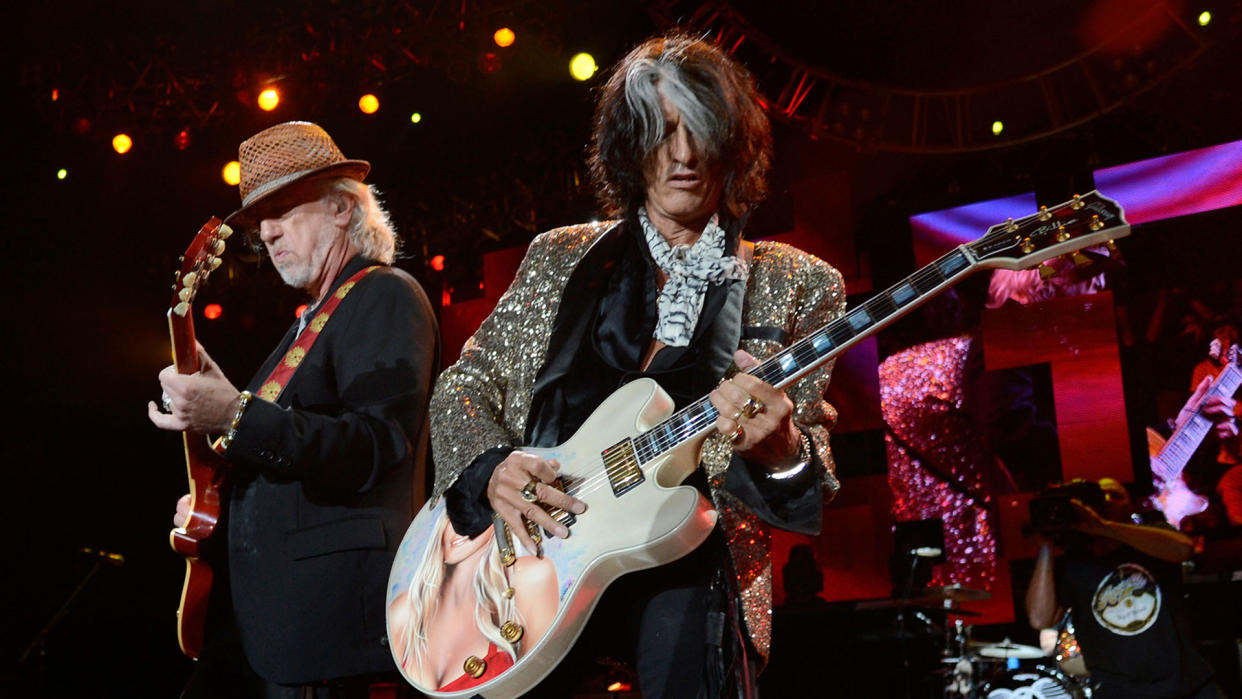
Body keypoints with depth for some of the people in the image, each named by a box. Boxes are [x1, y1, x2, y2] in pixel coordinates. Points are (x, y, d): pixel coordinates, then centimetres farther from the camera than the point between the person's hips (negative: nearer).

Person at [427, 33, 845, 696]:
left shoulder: (798, 285, 6)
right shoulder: (561, 256, 13)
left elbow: (812, 485, 3)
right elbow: (462, 384, 15)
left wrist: (776, 450, -21)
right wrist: (491, 464, -7)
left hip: (685, 552, -1)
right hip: (533, 539, 2)